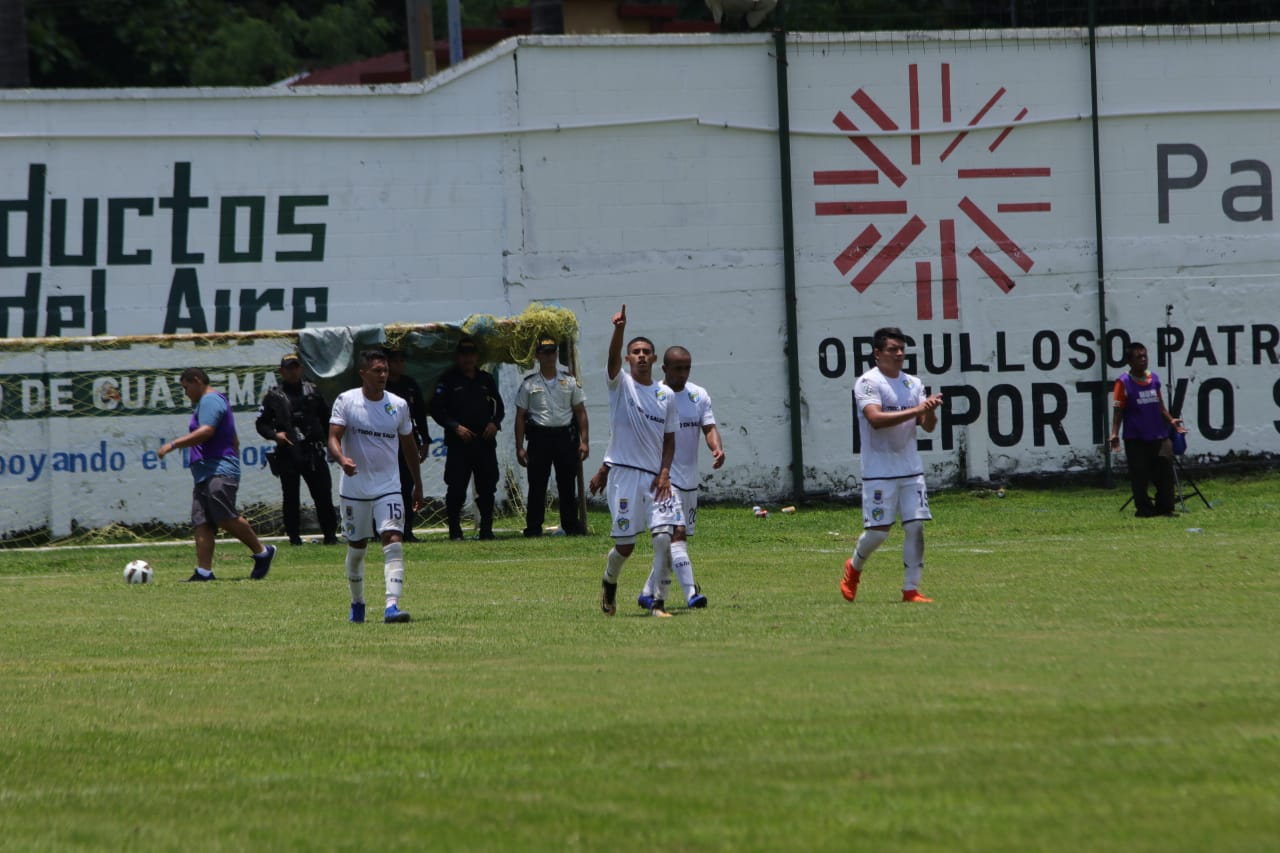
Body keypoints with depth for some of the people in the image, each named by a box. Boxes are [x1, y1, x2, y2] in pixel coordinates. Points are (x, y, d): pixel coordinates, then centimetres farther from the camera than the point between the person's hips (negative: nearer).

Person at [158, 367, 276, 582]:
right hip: (205, 475, 11)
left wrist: (173, 445, -19)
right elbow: (235, 441, 33)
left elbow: (206, 432, -21)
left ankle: (262, 552, -3)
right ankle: (204, 571, -7)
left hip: (218, 473, -11)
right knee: (201, 524, 0)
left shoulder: (210, 401, -7)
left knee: (225, 518, -16)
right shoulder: (214, 401, 28)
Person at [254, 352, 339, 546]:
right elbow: (260, 424, 7)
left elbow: (326, 419, 17)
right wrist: (274, 435, -11)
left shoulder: (312, 391, 13)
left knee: (323, 494, -1)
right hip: (288, 454, -1)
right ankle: (294, 536, 10)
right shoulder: (273, 397, 5)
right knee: (290, 497, 2)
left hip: (313, 452, 1)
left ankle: (330, 534, 5)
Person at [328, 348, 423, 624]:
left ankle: (392, 605, -25)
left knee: (393, 541, -17)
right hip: (354, 487, -1)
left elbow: (408, 445, 14)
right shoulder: (346, 401, -4)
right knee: (356, 547, 10)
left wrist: (418, 484, 17)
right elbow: (333, 438, -11)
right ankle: (357, 603, 31)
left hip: (388, 487, 1)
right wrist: (343, 459, -33)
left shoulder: (398, 405, 3)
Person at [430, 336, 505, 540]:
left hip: (485, 441, 4)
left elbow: (499, 406, 21)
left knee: (487, 488, 5)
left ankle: (486, 529, 14)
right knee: (456, 488, -7)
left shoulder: (486, 380, 15)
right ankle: (455, 530, 0)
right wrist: (455, 427, -14)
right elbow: (437, 409, -3)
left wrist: (495, 423, 0)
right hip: (458, 444, -4)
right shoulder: (448, 380, 1)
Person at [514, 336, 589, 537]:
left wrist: (584, 441, 0)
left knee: (568, 483, 4)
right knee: (537, 485, -1)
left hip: (565, 436, 1)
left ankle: (571, 525, 11)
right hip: (539, 436, -1)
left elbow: (580, 412, 9)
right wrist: (519, 447, -1)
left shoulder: (570, 381, 8)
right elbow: (520, 417, 5)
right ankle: (533, 527, 4)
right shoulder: (529, 384, 4)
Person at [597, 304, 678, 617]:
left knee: (664, 536, -13)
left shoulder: (666, 395, 10)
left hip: (656, 476, 3)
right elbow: (613, 357, -20)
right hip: (624, 474, -3)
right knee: (625, 545, 1)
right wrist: (619, 330, -39)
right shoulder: (620, 384, 1)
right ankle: (609, 582, 33)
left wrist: (665, 472, -2)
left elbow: (669, 439, 12)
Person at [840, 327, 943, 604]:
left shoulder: (913, 384, 10)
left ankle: (911, 589, 1)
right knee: (878, 530, -3)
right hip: (879, 473, -5)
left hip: (911, 469, 5)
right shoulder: (868, 382, -9)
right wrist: (916, 410, -28)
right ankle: (854, 567, 26)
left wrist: (930, 411, -16)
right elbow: (876, 419, -24)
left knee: (915, 526, -3)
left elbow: (928, 426, 7)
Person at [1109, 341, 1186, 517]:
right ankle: (1144, 508, 8)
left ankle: (1164, 508, 10)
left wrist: (1171, 420, 14)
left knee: (1165, 470, 1)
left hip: (1158, 436, 5)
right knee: (1139, 475, -3)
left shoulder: (1154, 378, 10)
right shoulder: (1124, 382, -5)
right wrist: (1115, 434, -16)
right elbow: (1118, 410, -7)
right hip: (1135, 439, -4)